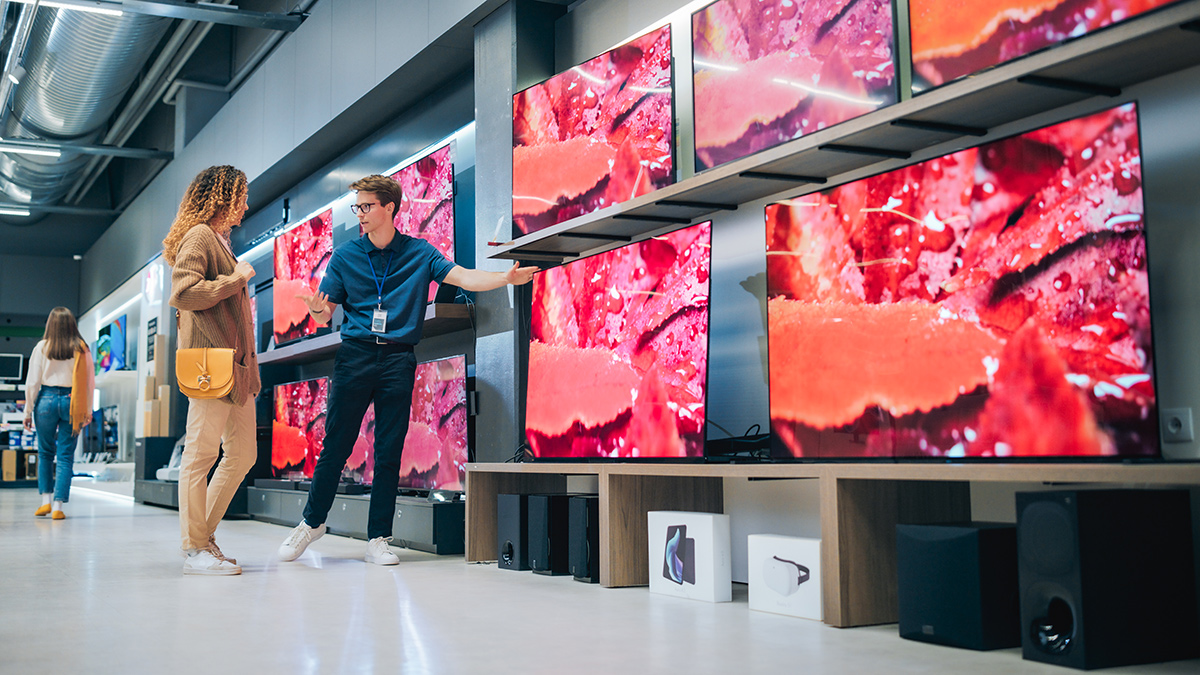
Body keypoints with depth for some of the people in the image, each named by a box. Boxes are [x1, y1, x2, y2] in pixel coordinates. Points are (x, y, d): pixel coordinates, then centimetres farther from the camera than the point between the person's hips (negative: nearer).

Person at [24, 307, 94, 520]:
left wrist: (28, 410, 7)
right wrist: (88, 411, 7)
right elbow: (89, 382, 0)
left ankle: (46, 500, 14)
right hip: (72, 402, 0)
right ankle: (58, 506, 0)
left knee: (45, 452, 16)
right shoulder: (81, 349, 0)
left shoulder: (42, 347, -1)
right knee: (66, 455, 4)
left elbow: (32, 382, 0)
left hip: (47, 399, 0)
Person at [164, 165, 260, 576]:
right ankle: (195, 550, -3)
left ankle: (204, 535, 16)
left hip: (235, 363, 10)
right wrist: (237, 278, -11)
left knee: (243, 454, 9)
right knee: (202, 453, -7)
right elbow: (183, 292, -17)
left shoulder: (220, 240, 23)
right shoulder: (199, 236, -5)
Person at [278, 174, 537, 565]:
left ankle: (378, 538, 10)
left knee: (389, 452, 2)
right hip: (354, 356, 0)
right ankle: (313, 521, 21)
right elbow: (323, 316, 7)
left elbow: (463, 277, -4)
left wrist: (506, 278, -20)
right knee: (336, 444, 2)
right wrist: (317, 310, -18)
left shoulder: (419, 253, 6)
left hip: (398, 360, 0)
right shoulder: (345, 257, 7)